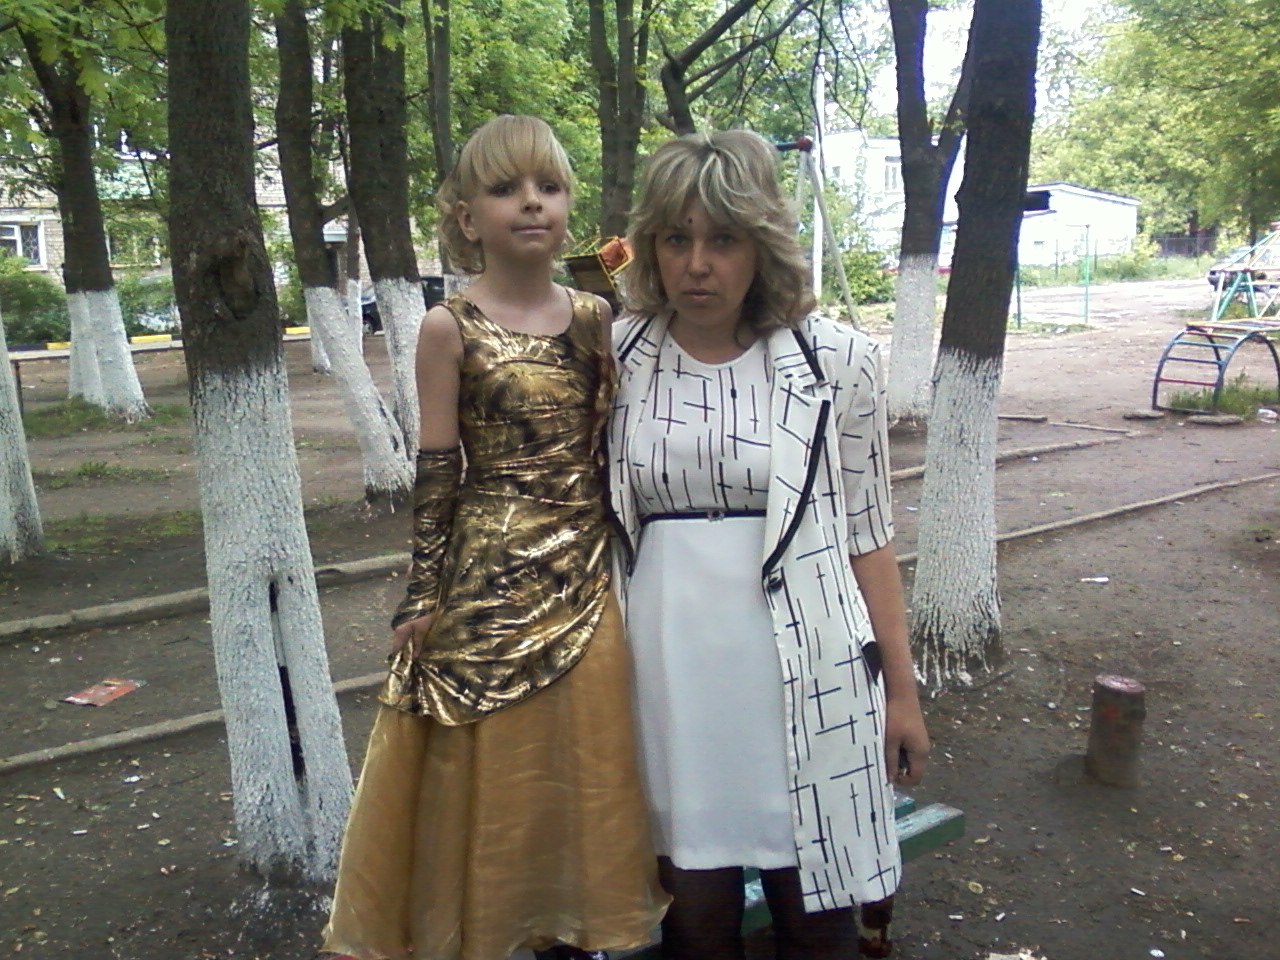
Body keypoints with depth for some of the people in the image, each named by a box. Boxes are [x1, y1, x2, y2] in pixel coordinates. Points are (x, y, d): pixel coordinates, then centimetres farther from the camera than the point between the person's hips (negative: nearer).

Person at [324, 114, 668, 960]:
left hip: (589, 576, 4)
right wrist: (423, 595, -7)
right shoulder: (451, 328, -6)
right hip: (491, 579, -4)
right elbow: (436, 471, -6)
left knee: (581, 761, 15)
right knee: (490, 767, 7)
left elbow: (616, 444, 9)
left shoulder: (597, 318, 4)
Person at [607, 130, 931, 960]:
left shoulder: (836, 359, -4)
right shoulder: (617, 358, 1)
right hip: (672, 669, 2)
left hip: (806, 667, -1)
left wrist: (901, 688, 4)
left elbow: (867, 535, 1)